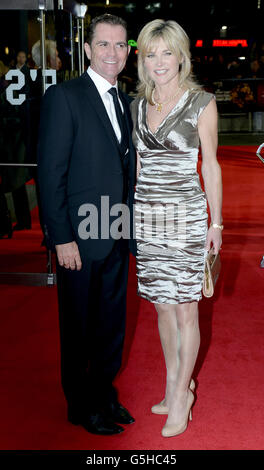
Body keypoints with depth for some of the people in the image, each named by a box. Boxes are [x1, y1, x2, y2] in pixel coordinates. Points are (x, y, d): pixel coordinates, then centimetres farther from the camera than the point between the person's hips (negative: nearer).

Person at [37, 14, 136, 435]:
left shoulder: (124, 102, 13)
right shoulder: (65, 96, -9)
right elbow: (51, 173, -14)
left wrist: (131, 226, 8)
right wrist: (62, 238, -17)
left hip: (117, 237, 7)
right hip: (81, 237, -7)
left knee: (113, 324, 17)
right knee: (79, 328, 10)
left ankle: (105, 395, 35)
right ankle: (82, 406, 28)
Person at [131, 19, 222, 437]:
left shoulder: (201, 103, -3)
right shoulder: (137, 106, 9)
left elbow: (211, 165, -1)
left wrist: (216, 222, -1)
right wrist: (129, 214, 14)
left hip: (186, 216, -4)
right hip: (146, 217, 5)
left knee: (185, 308, 0)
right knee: (162, 306, 12)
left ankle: (182, 395, 16)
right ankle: (175, 382, 29)